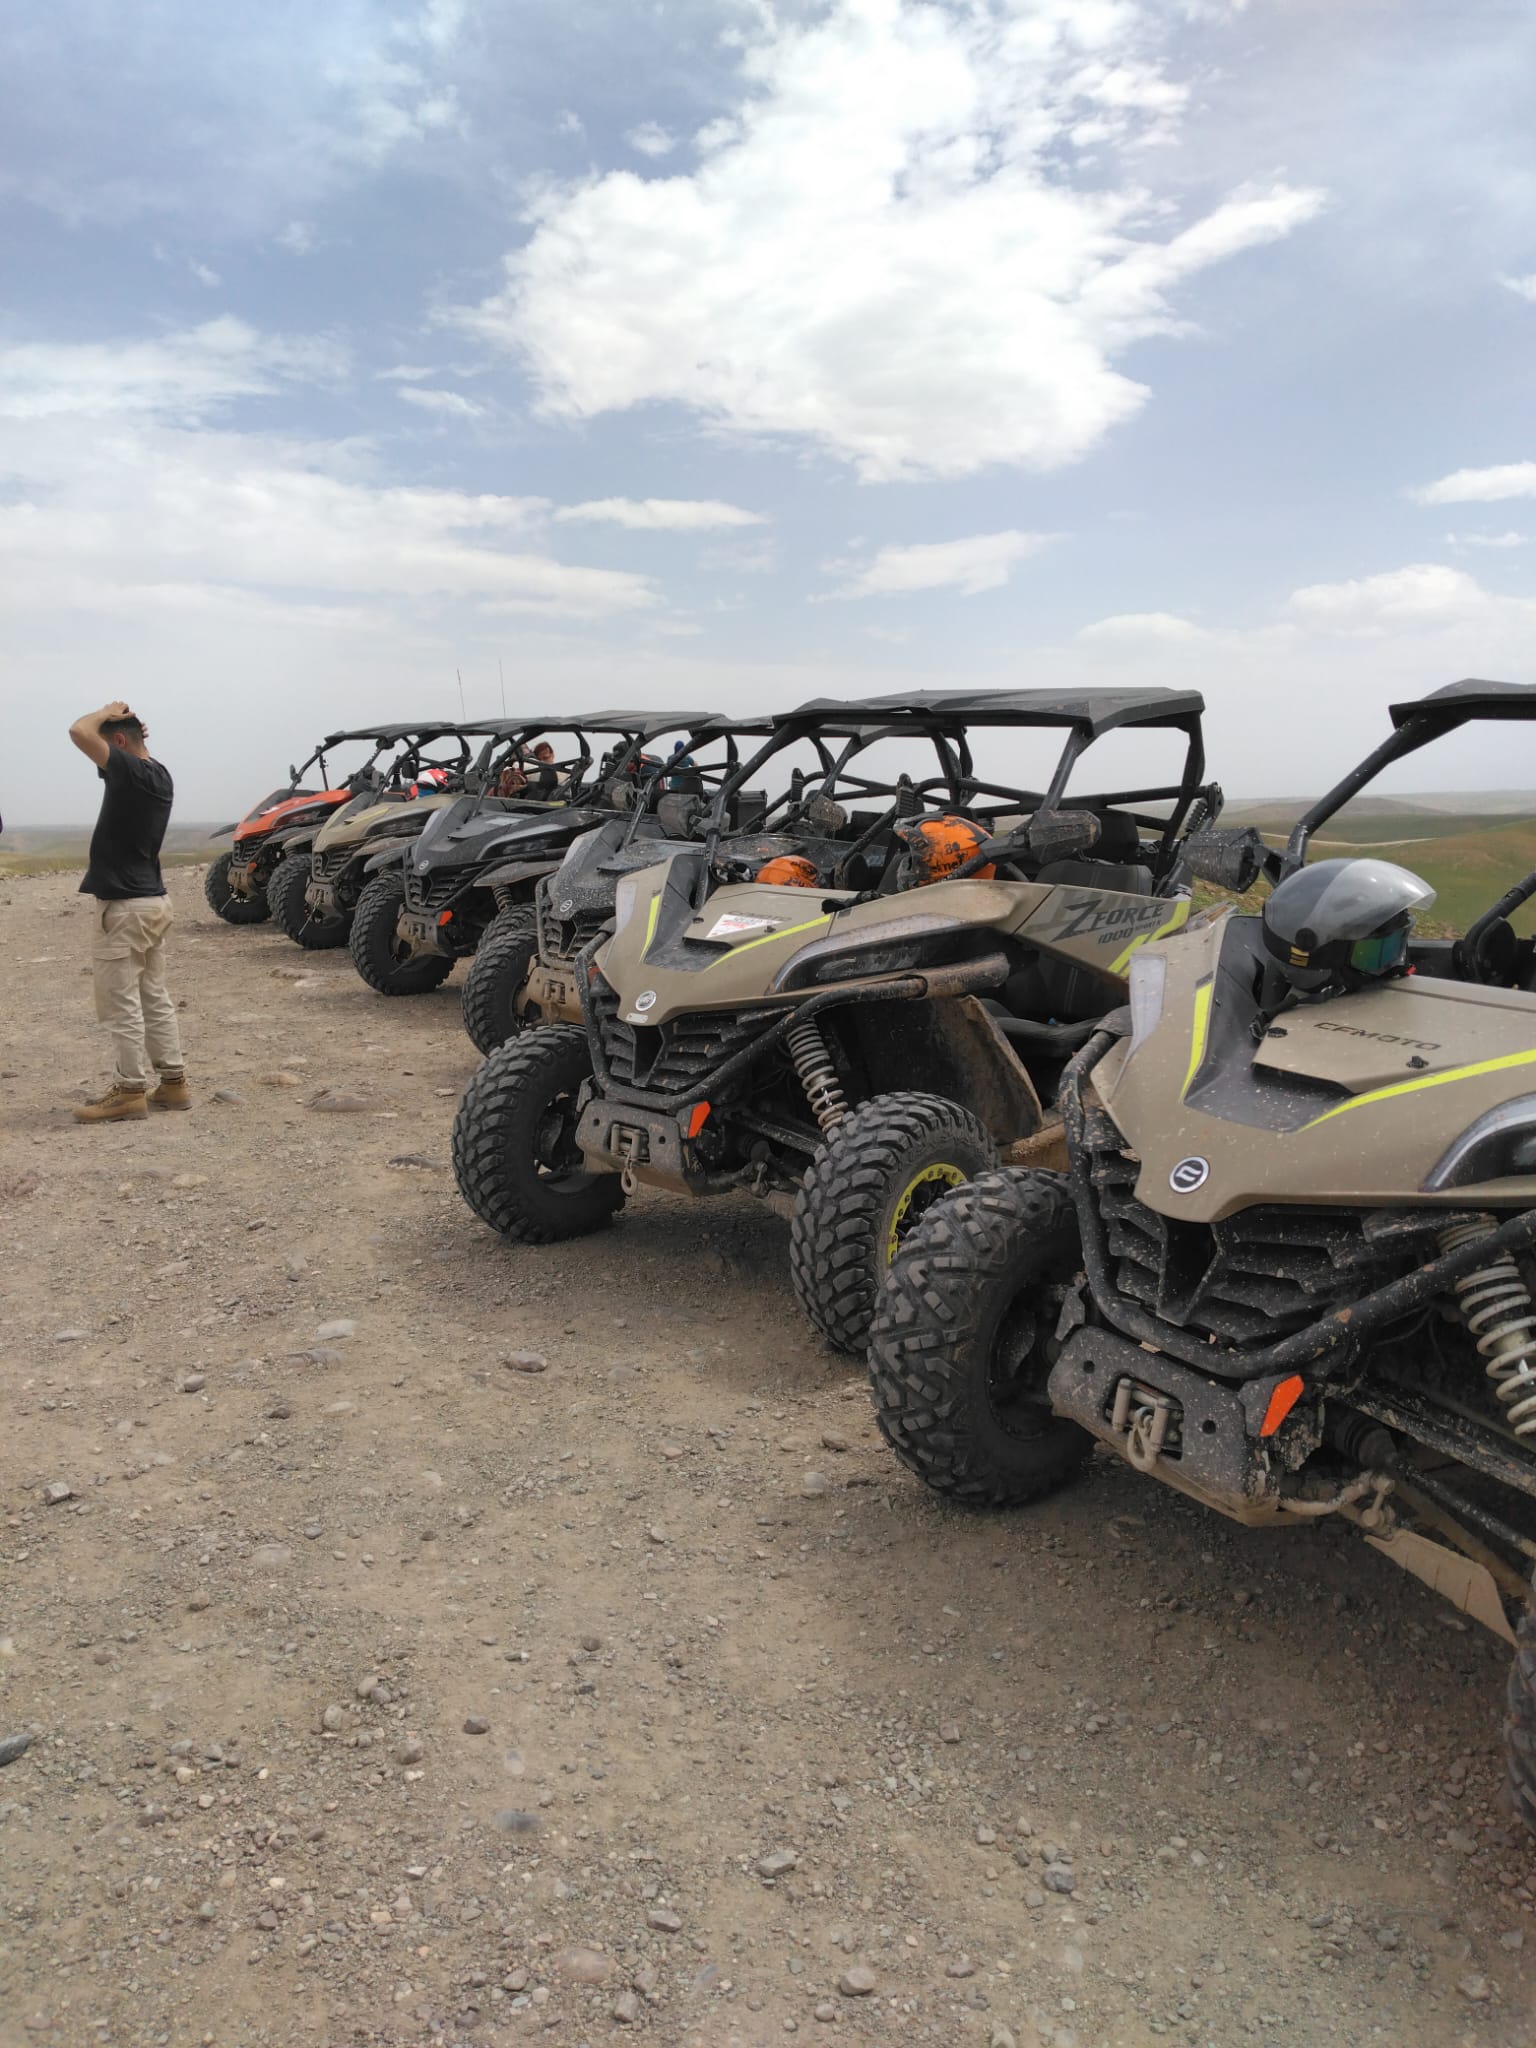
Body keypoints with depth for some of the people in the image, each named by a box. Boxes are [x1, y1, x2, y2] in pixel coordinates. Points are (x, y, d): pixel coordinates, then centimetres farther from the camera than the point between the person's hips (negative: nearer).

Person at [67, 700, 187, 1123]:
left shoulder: (131, 771, -16)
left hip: (123, 906, -10)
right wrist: (121, 719, 17)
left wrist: (107, 712, -7)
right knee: (154, 998, 14)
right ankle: (173, 1083, 17)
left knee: (122, 1004, -3)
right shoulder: (159, 775, 11)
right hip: (153, 901, 10)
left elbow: (80, 732, -24)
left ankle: (129, 1091, 1)